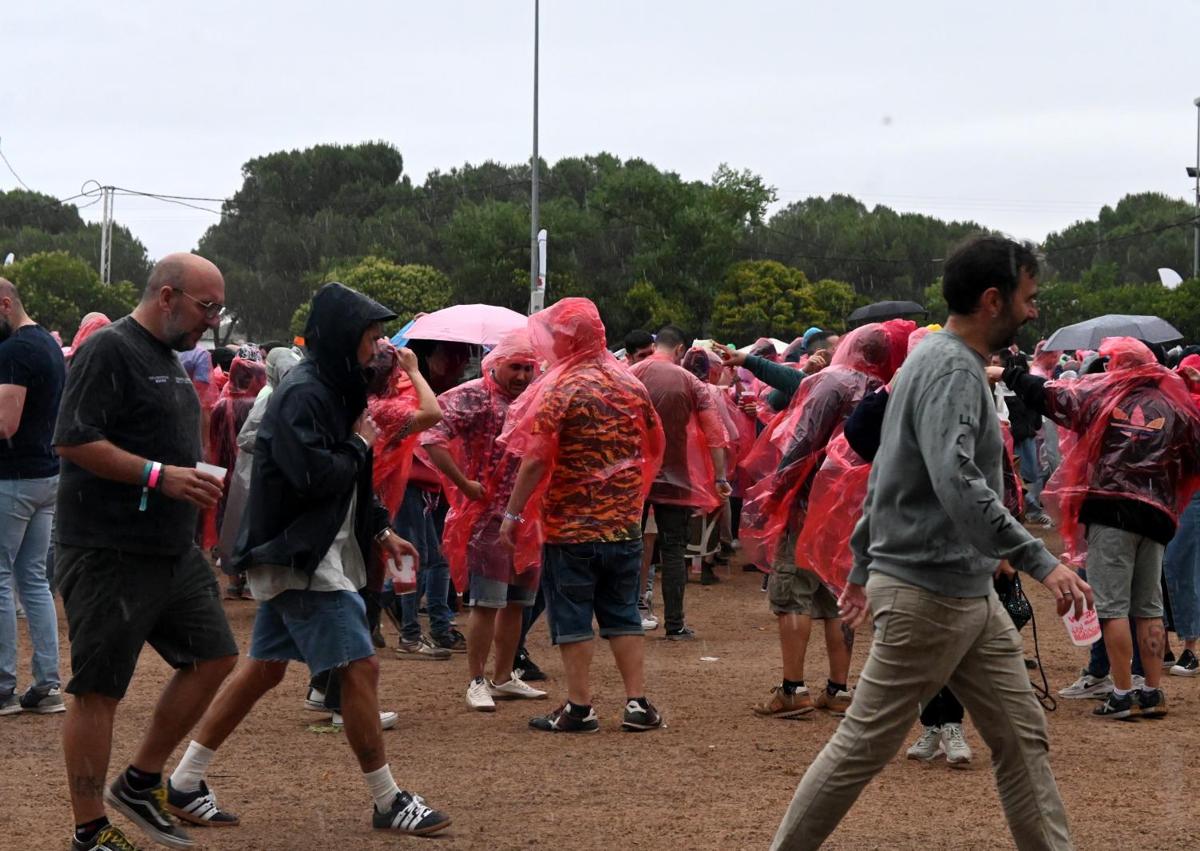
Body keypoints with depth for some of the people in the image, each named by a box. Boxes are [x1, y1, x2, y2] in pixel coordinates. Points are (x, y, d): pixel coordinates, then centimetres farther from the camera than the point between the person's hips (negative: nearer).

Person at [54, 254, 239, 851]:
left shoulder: (169, 358, 17)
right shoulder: (109, 350, -13)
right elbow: (73, 441, -21)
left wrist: (194, 481, 13)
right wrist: (159, 475, -23)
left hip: (172, 550, 10)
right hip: (109, 554, -9)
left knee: (214, 657, 11)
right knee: (98, 690, -2)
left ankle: (140, 783, 22)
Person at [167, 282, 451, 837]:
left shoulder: (332, 390, 15)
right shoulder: (303, 395, -17)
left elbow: (346, 481, 22)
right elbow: (314, 475, -27)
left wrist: (380, 531, 14)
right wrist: (359, 445, -11)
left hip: (307, 557, 11)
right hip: (299, 558, -11)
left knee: (265, 668, 12)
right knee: (360, 668, -7)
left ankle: (185, 783, 17)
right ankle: (387, 802, 1)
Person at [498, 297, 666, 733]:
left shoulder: (560, 390, -13)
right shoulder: (630, 385, 4)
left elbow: (535, 460, -18)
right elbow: (655, 446, 15)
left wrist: (513, 513, -10)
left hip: (569, 526, -5)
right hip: (624, 522, 5)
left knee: (572, 619, 3)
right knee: (623, 616, 13)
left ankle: (580, 708, 5)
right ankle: (637, 702, 11)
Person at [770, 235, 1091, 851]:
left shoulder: (945, 362, 15)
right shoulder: (952, 369, -17)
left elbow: (883, 475, 22)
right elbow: (957, 483, -31)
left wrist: (863, 566, 26)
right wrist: (1040, 562, -32)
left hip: (973, 597, 10)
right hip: (927, 597, -10)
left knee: (1022, 740, 8)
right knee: (864, 745, 0)